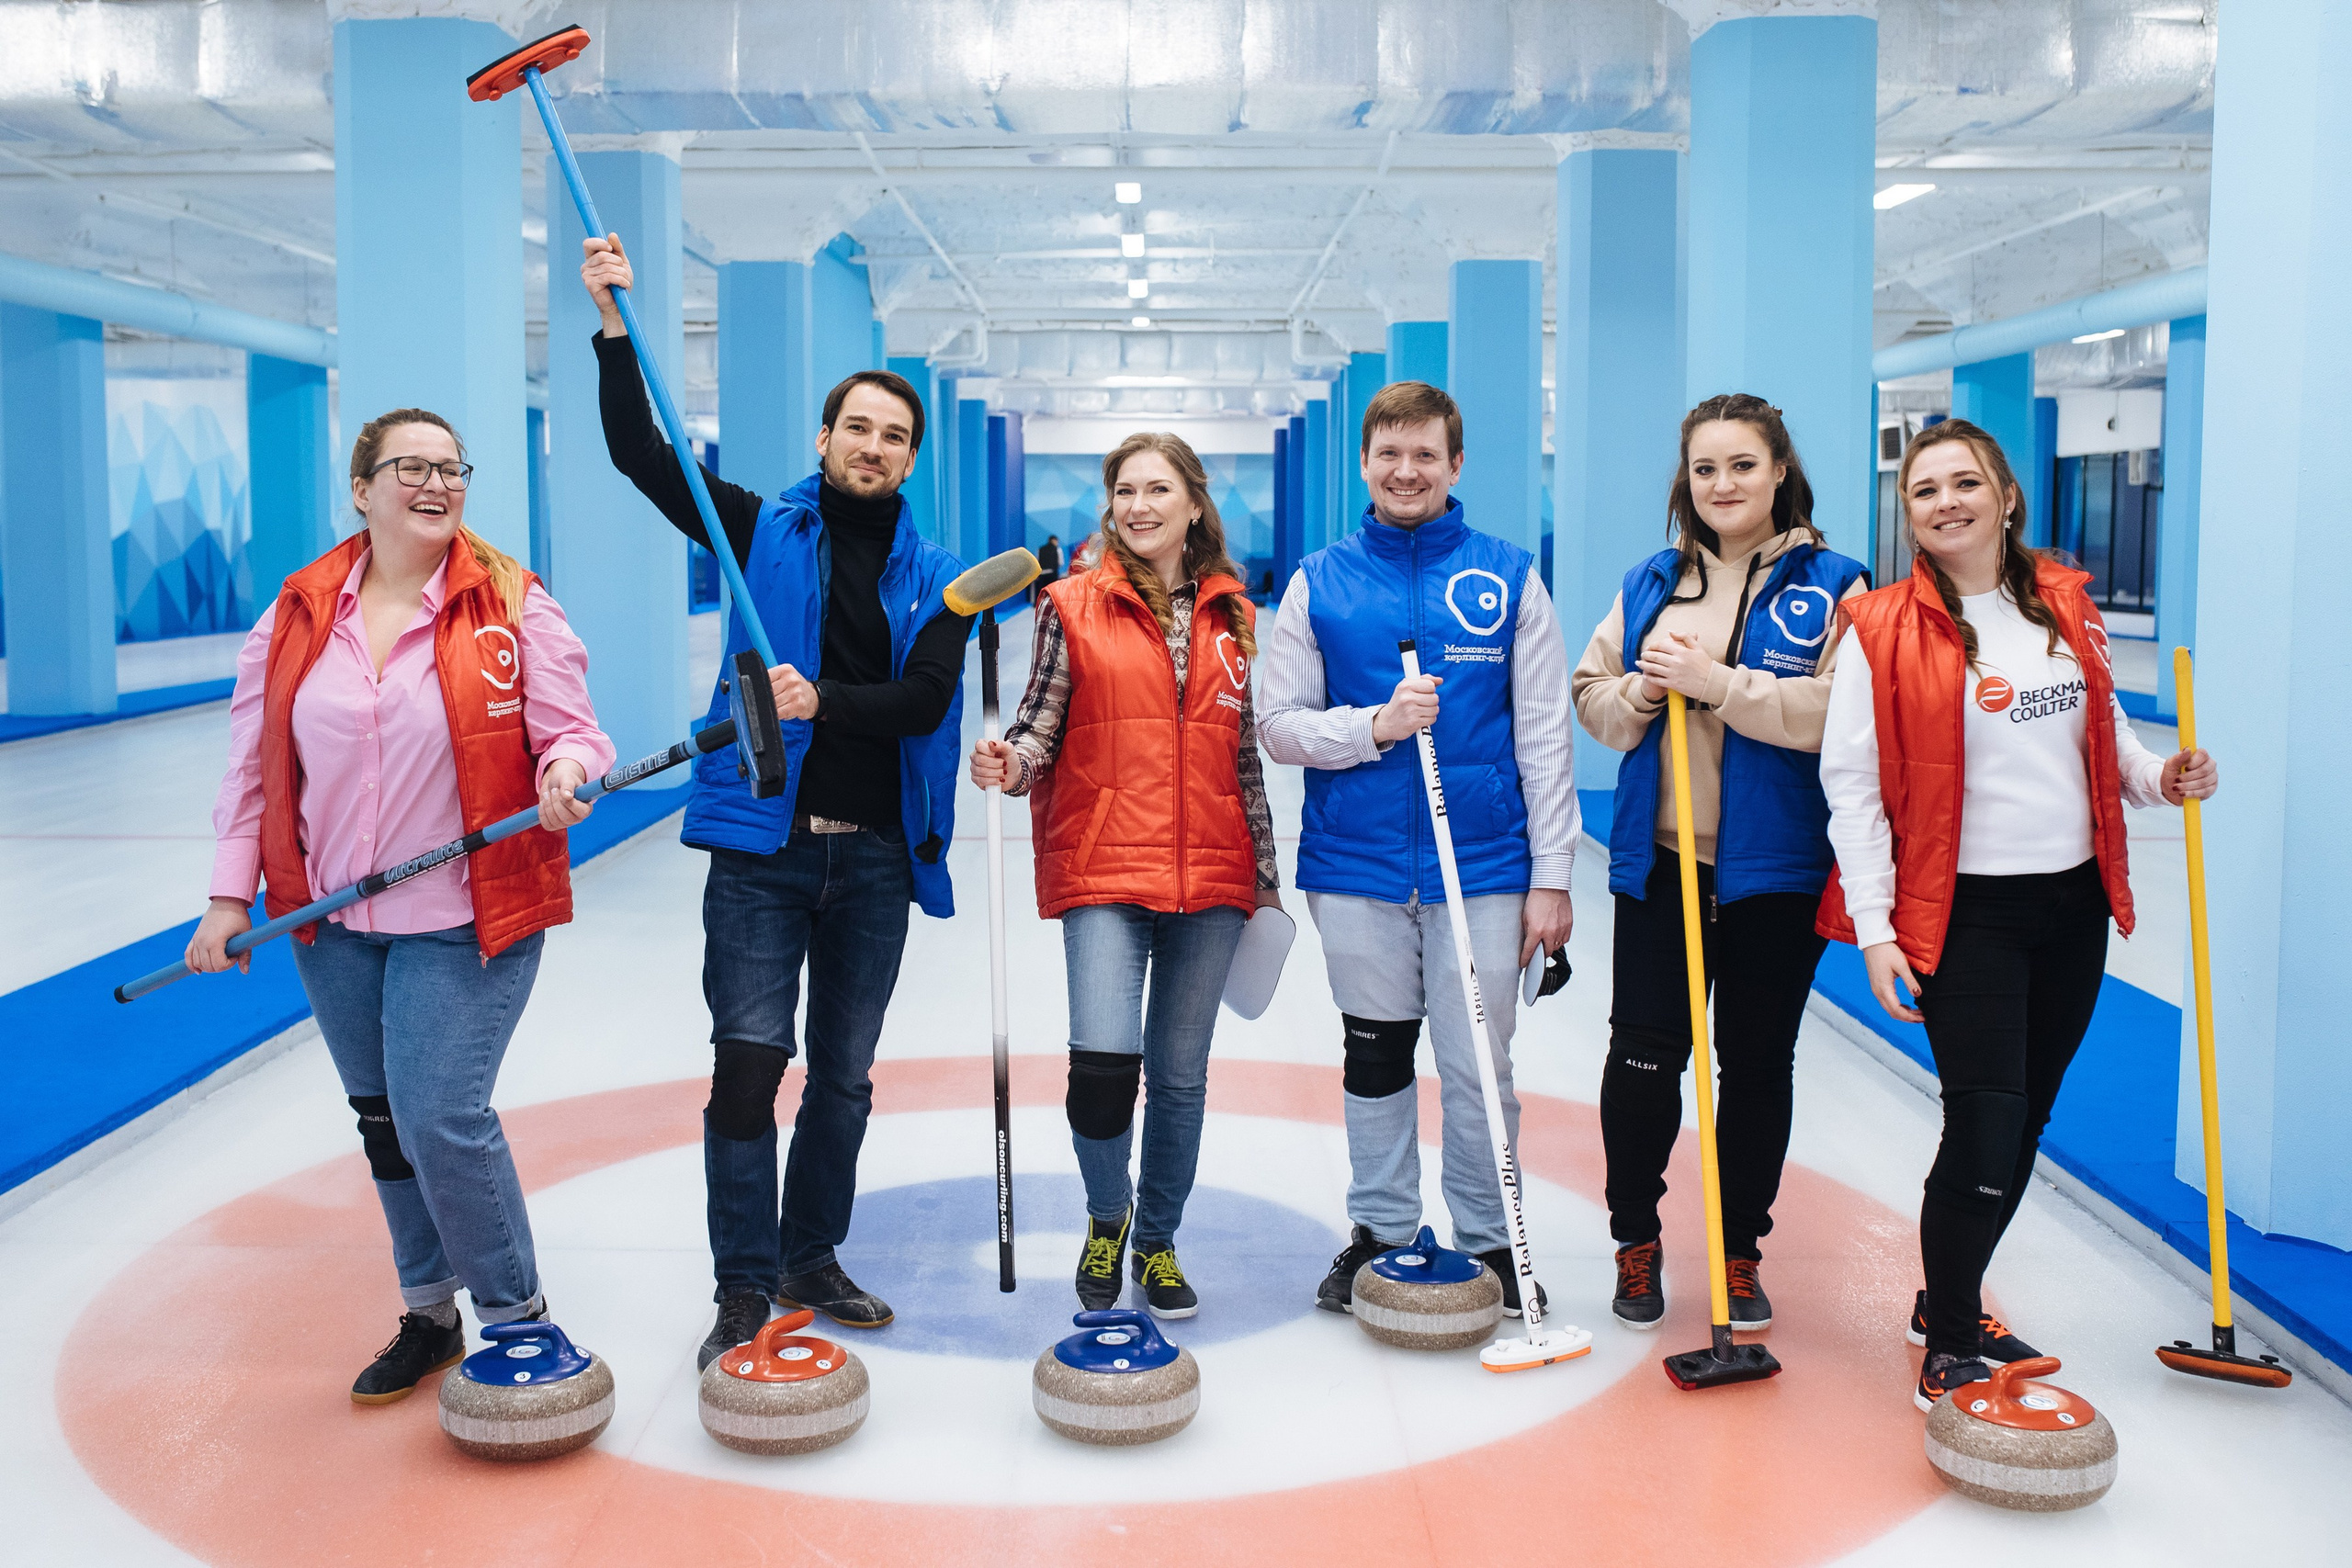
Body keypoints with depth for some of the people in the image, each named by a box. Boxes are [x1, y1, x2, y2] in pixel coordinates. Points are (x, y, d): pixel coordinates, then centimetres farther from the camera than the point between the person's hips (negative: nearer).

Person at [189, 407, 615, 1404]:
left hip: (465, 919, -4)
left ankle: (517, 1318, 8)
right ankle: (428, 1314, 33)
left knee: (442, 1119, -13)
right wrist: (231, 893, 3)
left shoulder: (512, 604, -5)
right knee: (382, 1121, 15)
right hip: (332, 921, 5)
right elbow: (255, 763, 8)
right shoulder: (296, 613, 4)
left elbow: (570, 732, -4)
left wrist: (566, 772, -27)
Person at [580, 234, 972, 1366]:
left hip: (875, 857, 2)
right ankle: (743, 1292, 2)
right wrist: (614, 328, -13)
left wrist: (826, 701, -23)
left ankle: (811, 1261, 28)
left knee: (844, 1077, 12)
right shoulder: (763, 532, 4)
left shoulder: (935, 579, 6)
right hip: (762, 847, -2)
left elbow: (924, 701, -7)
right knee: (749, 1063, -8)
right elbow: (641, 454, -4)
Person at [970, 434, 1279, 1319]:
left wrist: (1265, 881, 13)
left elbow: (1246, 757, 13)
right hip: (1104, 874, -3)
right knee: (1105, 1059, -15)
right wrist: (1007, 763, -22)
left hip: (1211, 879, 3)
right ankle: (1107, 1218, 15)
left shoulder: (1236, 618, 9)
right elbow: (1040, 727, 1)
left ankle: (1158, 1242, 29)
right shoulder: (1073, 606, 2)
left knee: (1181, 1073, 9)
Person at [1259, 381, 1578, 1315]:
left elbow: (1544, 736, 1)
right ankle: (1379, 1233, 28)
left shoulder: (1510, 578, 2)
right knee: (1374, 1059, 13)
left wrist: (1551, 876, -3)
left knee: (1478, 1068, 5)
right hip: (1356, 868, 1)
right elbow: (1281, 727, 3)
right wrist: (1376, 726, -16)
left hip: (1484, 871, -1)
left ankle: (1487, 1241, 23)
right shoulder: (1318, 583, 4)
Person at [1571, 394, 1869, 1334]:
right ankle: (1636, 1241, 21)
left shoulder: (1830, 585, -2)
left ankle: (1741, 1253, 24)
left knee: (1758, 1063, 9)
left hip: (1776, 868, -2)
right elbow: (1591, 698, 11)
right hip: (1658, 861, 2)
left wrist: (1718, 682, -20)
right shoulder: (1650, 583, 11)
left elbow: (1839, 711, -15)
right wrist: (1641, 693, -10)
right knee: (1642, 1055, 1)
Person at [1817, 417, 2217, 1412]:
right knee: (1983, 1129, -9)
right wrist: (1875, 930, -15)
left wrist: (2160, 778, -1)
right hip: (1964, 911, -6)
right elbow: (1852, 788, -10)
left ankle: (1947, 1303, 32)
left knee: (2026, 1120, 13)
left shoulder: (2067, 606, 7)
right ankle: (1946, 1355, 9)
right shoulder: (1883, 631, -9)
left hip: (2074, 902, 6)